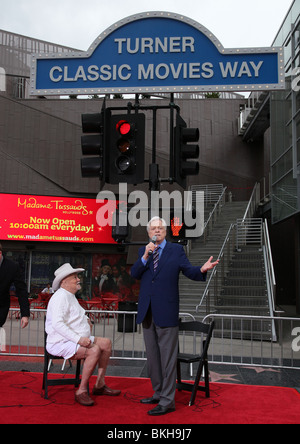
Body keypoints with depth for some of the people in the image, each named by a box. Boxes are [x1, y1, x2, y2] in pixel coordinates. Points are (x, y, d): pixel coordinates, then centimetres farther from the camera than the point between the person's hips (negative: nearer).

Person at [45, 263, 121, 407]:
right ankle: (81, 391, -20)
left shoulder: (70, 296, 17)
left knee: (106, 343, 2)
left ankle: (99, 385, 8)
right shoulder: (61, 297, -16)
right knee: (94, 350, -29)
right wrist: (79, 339, -32)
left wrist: (86, 319, 17)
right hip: (61, 343, -10)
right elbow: (57, 324, -28)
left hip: (77, 339, 10)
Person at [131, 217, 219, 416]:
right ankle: (159, 393, 30)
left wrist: (202, 269, -27)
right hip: (147, 311, 6)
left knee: (167, 356, -2)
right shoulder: (144, 251, 11)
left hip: (166, 312, -5)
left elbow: (189, 271, -6)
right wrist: (145, 256, -14)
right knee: (152, 356, 16)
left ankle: (167, 401, 5)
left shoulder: (176, 250, 1)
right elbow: (134, 274, 0)